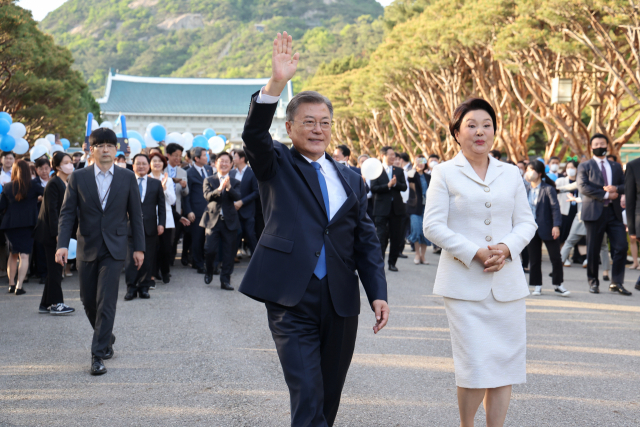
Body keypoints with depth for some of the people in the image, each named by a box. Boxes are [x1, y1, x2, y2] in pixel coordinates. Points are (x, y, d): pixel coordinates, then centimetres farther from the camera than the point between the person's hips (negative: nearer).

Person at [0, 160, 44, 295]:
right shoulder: (32, 185, -5)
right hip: (27, 223, -3)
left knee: (13, 254, 18)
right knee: (24, 256, -3)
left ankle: (11, 284, 19)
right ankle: (19, 286, -12)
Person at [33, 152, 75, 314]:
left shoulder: (67, 184, 14)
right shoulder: (53, 183, -13)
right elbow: (51, 210, -18)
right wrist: (57, 233, -21)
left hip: (62, 232, 9)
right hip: (52, 233, -9)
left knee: (55, 269, 11)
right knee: (55, 269, -5)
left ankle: (46, 304, 16)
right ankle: (56, 303, 1)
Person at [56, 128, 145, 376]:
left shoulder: (127, 178, 2)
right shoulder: (78, 177, 1)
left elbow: (135, 214, 6)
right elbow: (67, 213, -1)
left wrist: (139, 247, 4)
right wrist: (62, 244, -13)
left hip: (113, 249, -2)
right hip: (86, 248, 2)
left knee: (106, 302, -9)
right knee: (88, 300, 11)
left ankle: (98, 355, -6)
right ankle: (106, 339, 36)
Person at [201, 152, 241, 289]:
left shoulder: (235, 182, 9)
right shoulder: (209, 180, 7)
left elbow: (237, 197, -9)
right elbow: (207, 195, -11)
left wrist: (228, 187, -28)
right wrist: (219, 189, -30)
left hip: (230, 221, 1)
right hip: (213, 220, -1)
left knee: (229, 252, 0)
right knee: (210, 250, -6)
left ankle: (225, 280, 8)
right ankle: (209, 272, 22)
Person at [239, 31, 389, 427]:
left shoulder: (351, 179, 14)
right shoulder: (276, 166, 4)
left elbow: (366, 240, 13)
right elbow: (254, 135, -17)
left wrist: (378, 293, 1)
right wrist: (276, 84, -31)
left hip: (341, 303, 5)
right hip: (292, 299, -4)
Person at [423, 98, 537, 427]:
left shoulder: (511, 174, 14)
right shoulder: (444, 174, 2)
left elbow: (526, 222, 12)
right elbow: (433, 226, -5)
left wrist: (507, 248, -9)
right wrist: (475, 253, -15)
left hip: (507, 283, 4)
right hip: (464, 284, -4)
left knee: (505, 364, 4)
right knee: (476, 367, -8)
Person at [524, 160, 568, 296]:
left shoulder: (548, 189, -7)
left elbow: (555, 207, -11)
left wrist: (556, 225, -20)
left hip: (547, 228, -4)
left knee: (556, 257, 0)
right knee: (534, 259, 6)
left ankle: (558, 285, 10)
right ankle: (537, 286, 15)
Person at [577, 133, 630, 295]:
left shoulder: (616, 167, 19)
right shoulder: (584, 166, 6)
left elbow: (625, 185, 12)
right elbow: (583, 187, -9)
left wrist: (616, 188, -11)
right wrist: (606, 195, -13)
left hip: (614, 211, 3)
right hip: (594, 212, -3)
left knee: (621, 247, -6)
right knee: (593, 249, 1)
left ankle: (616, 283, 3)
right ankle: (593, 282, 14)